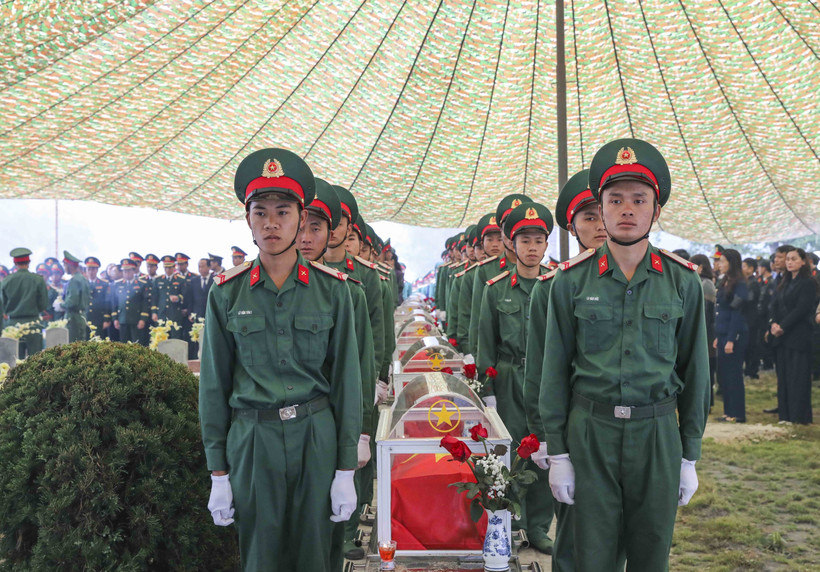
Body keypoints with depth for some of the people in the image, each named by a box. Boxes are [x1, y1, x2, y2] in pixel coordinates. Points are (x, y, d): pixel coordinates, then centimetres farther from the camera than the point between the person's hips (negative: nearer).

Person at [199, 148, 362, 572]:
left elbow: (346, 381, -1)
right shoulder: (227, 294, -2)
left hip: (316, 437, 0)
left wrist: (346, 470, -2)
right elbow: (214, 386, 3)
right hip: (252, 441, 0)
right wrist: (218, 473, 2)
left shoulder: (331, 290, -3)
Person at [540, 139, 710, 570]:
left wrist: (690, 457, 6)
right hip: (590, 430, -1)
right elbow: (555, 370, 0)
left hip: (657, 432, 1)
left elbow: (694, 372, 5)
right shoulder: (572, 280, -3)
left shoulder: (683, 281, 0)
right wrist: (557, 453, -1)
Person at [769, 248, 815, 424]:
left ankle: (799, 416, 2)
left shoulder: (808, 283, -6)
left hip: (798, 335, -7)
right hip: (781, 336, 7)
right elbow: (775, 305, 11)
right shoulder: (783, 282, 16)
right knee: (783, 375, 9)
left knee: (798, 375, -4)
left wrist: (782, 326, -17)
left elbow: (801, 309, -14)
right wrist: (774, 324, -6)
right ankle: (785, 414, 15)